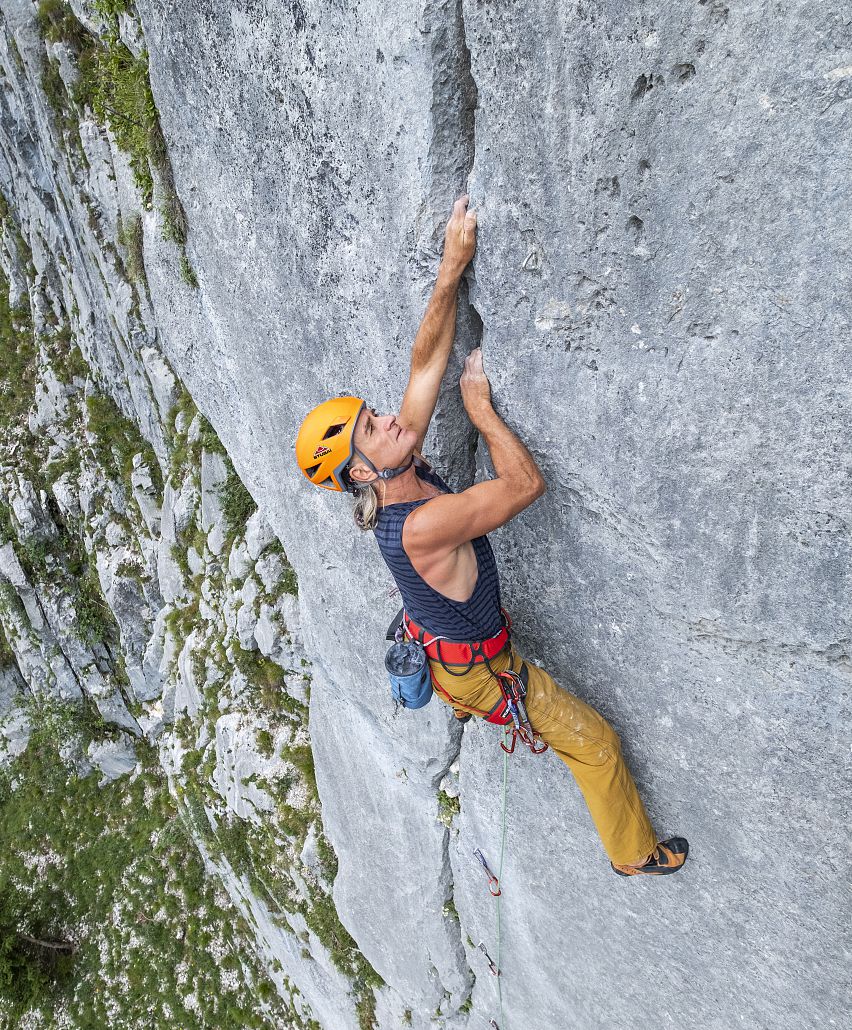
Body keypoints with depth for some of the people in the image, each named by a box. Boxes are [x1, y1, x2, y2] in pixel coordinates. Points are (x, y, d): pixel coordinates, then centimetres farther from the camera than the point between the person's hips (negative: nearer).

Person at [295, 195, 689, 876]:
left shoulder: (400, 476, -15)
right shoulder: (421, 526, -39)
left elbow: (426, 364, -16)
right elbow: (526, 484, -36)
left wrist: (452, 266, -20)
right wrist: (480, 407, -26)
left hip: (434, 642, 8)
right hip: (479, 671, -7)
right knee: (595, 740, 11)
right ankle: (637, 853, 34)